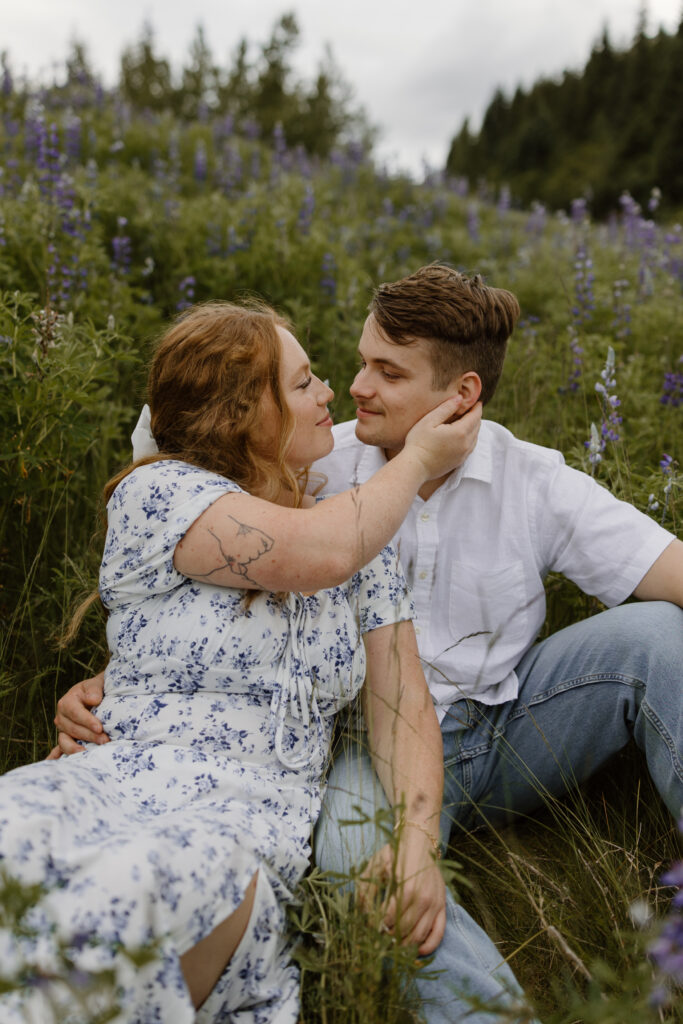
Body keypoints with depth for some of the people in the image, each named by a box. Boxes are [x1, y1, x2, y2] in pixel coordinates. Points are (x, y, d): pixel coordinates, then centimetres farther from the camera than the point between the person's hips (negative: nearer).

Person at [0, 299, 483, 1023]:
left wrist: (418, 839, -9)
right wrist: (417, 461, 2)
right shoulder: (157, 491, 0)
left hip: (254, 817, 2)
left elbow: (402, 706, 10)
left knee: (135, 887, -34)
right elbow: (313, 555, -16)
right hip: (113, 782, -1)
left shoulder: (362, 537, 15)